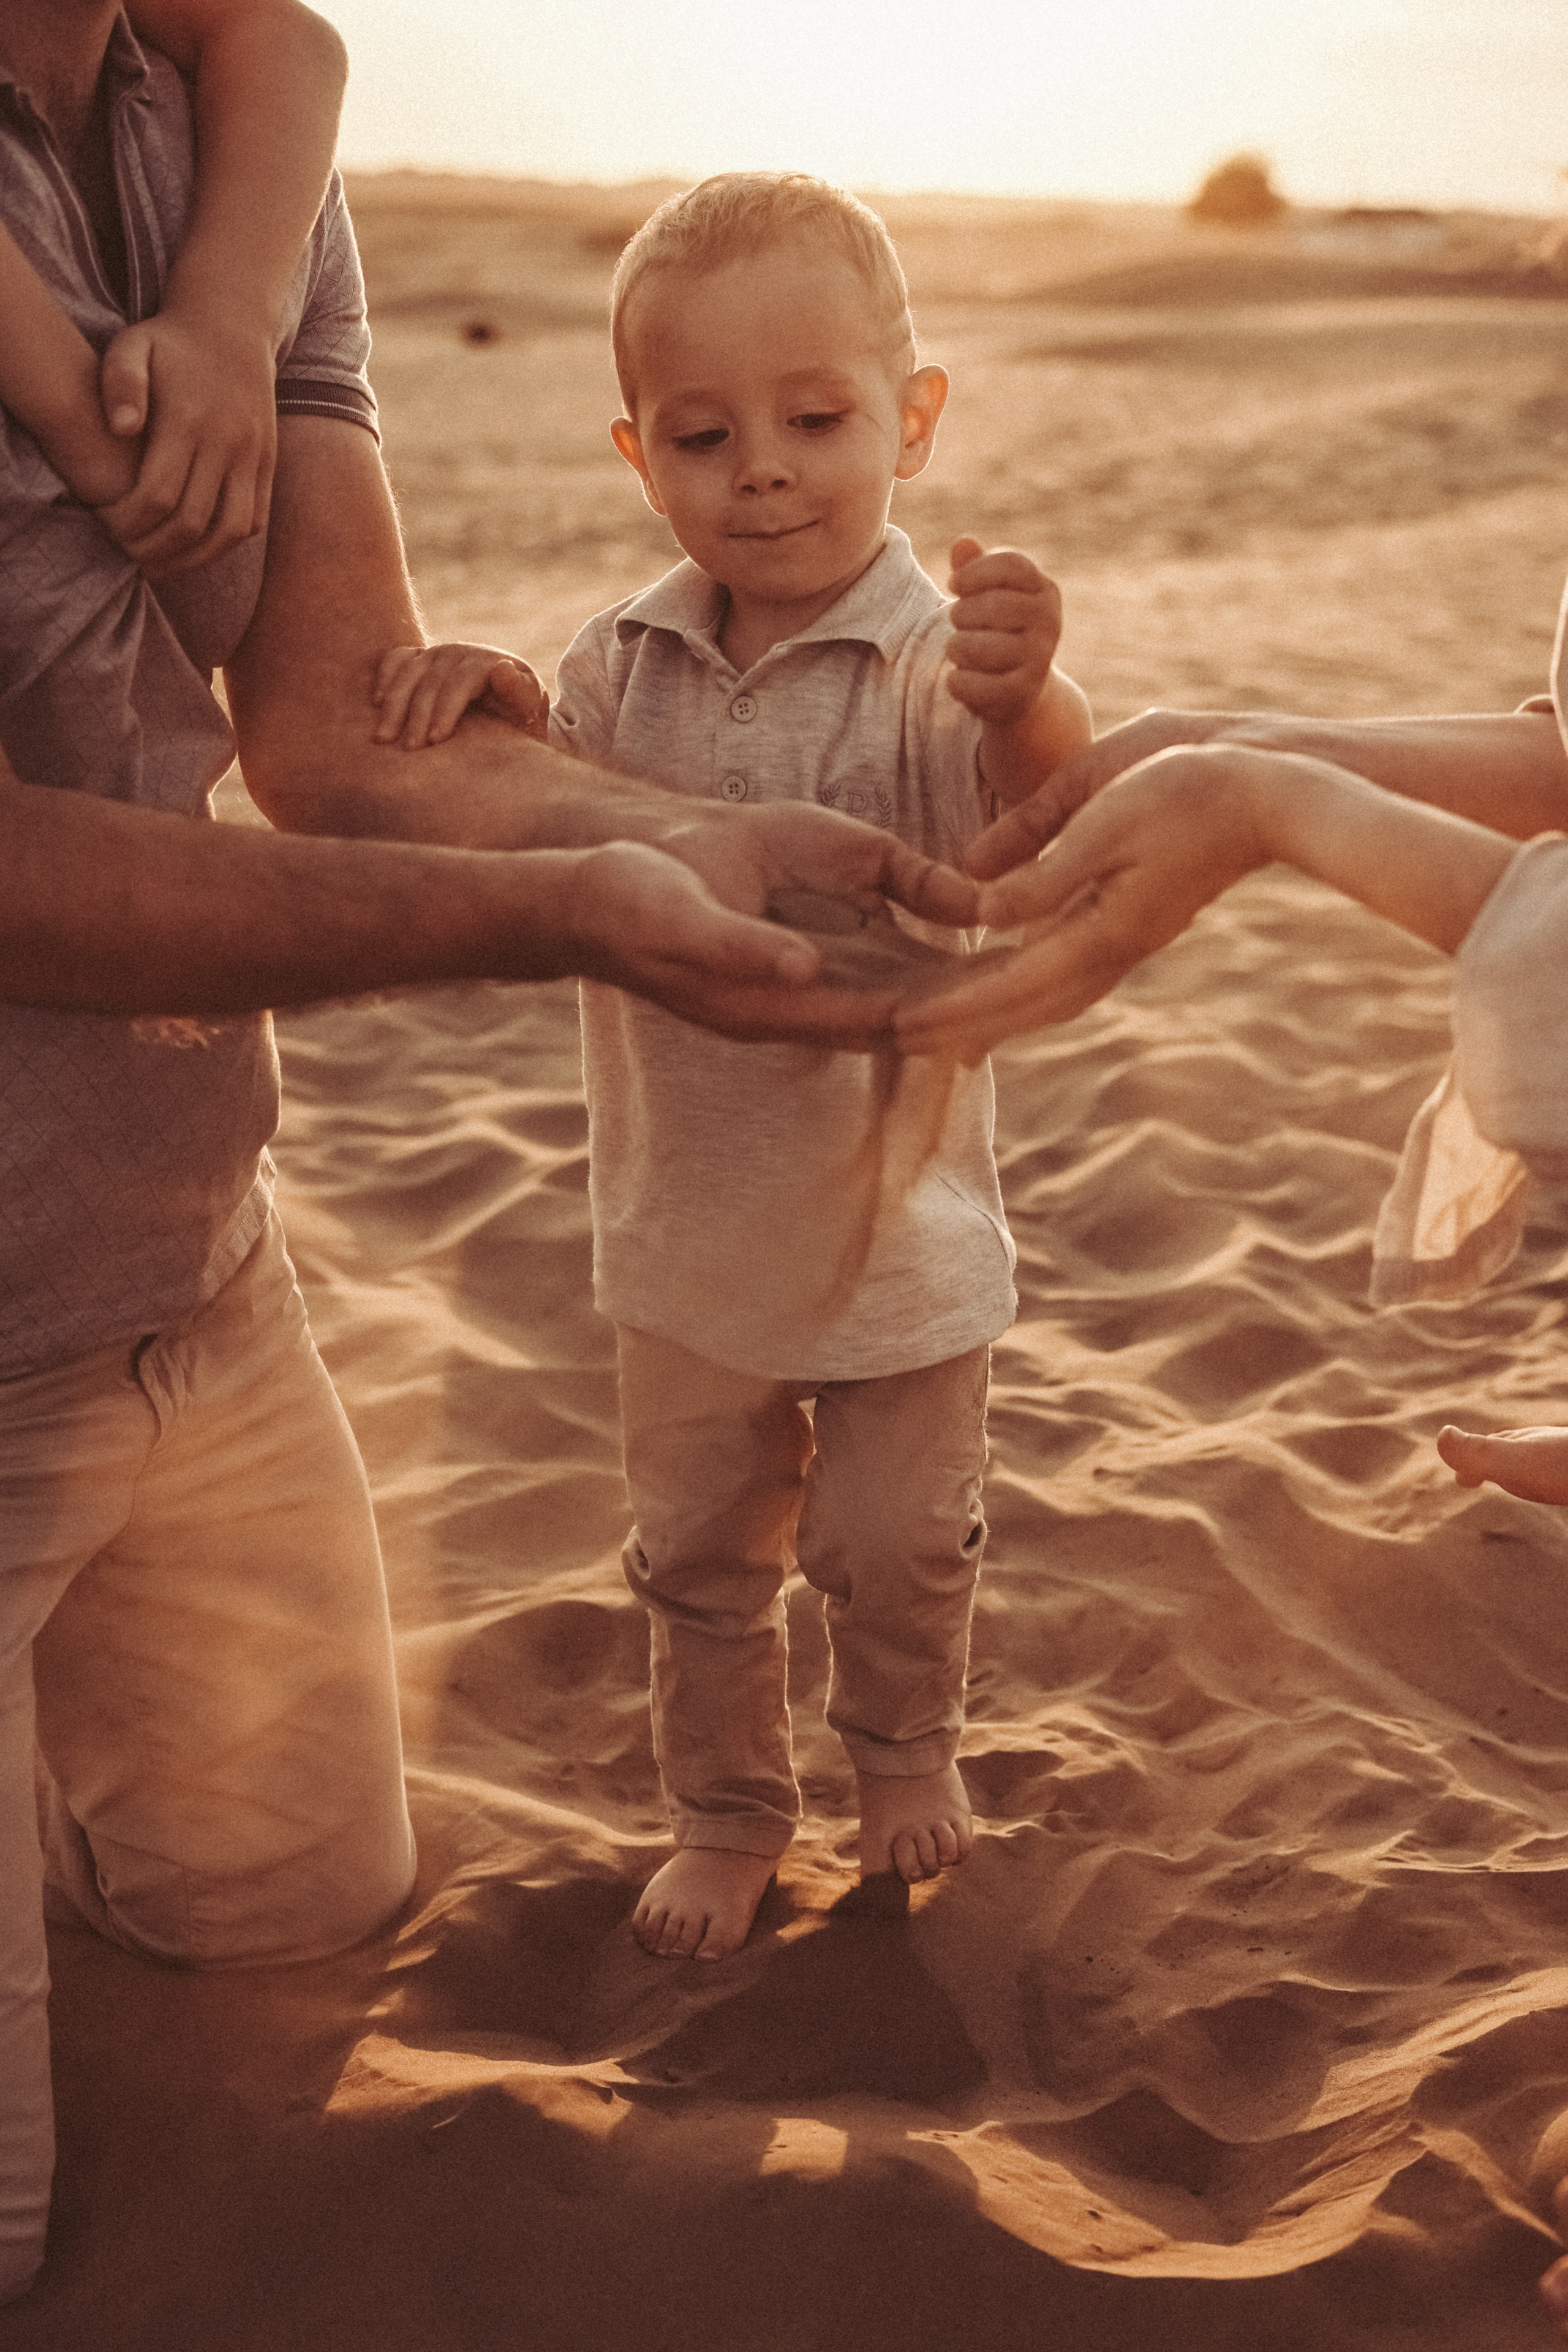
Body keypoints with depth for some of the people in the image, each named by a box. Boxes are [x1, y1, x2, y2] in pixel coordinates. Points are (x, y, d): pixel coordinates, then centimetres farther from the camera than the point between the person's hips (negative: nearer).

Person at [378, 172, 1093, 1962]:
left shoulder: (945, 656, -20)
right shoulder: (624, 661, -6)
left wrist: (1026, 708, -61)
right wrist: (480, 715, -17)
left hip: (897, 1224, -3)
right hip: (689, 1227, 3)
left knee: (899, 1546, 17)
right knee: (697, 1557, 19)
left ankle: (904, 1753, 48)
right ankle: (724, 1813, 42)